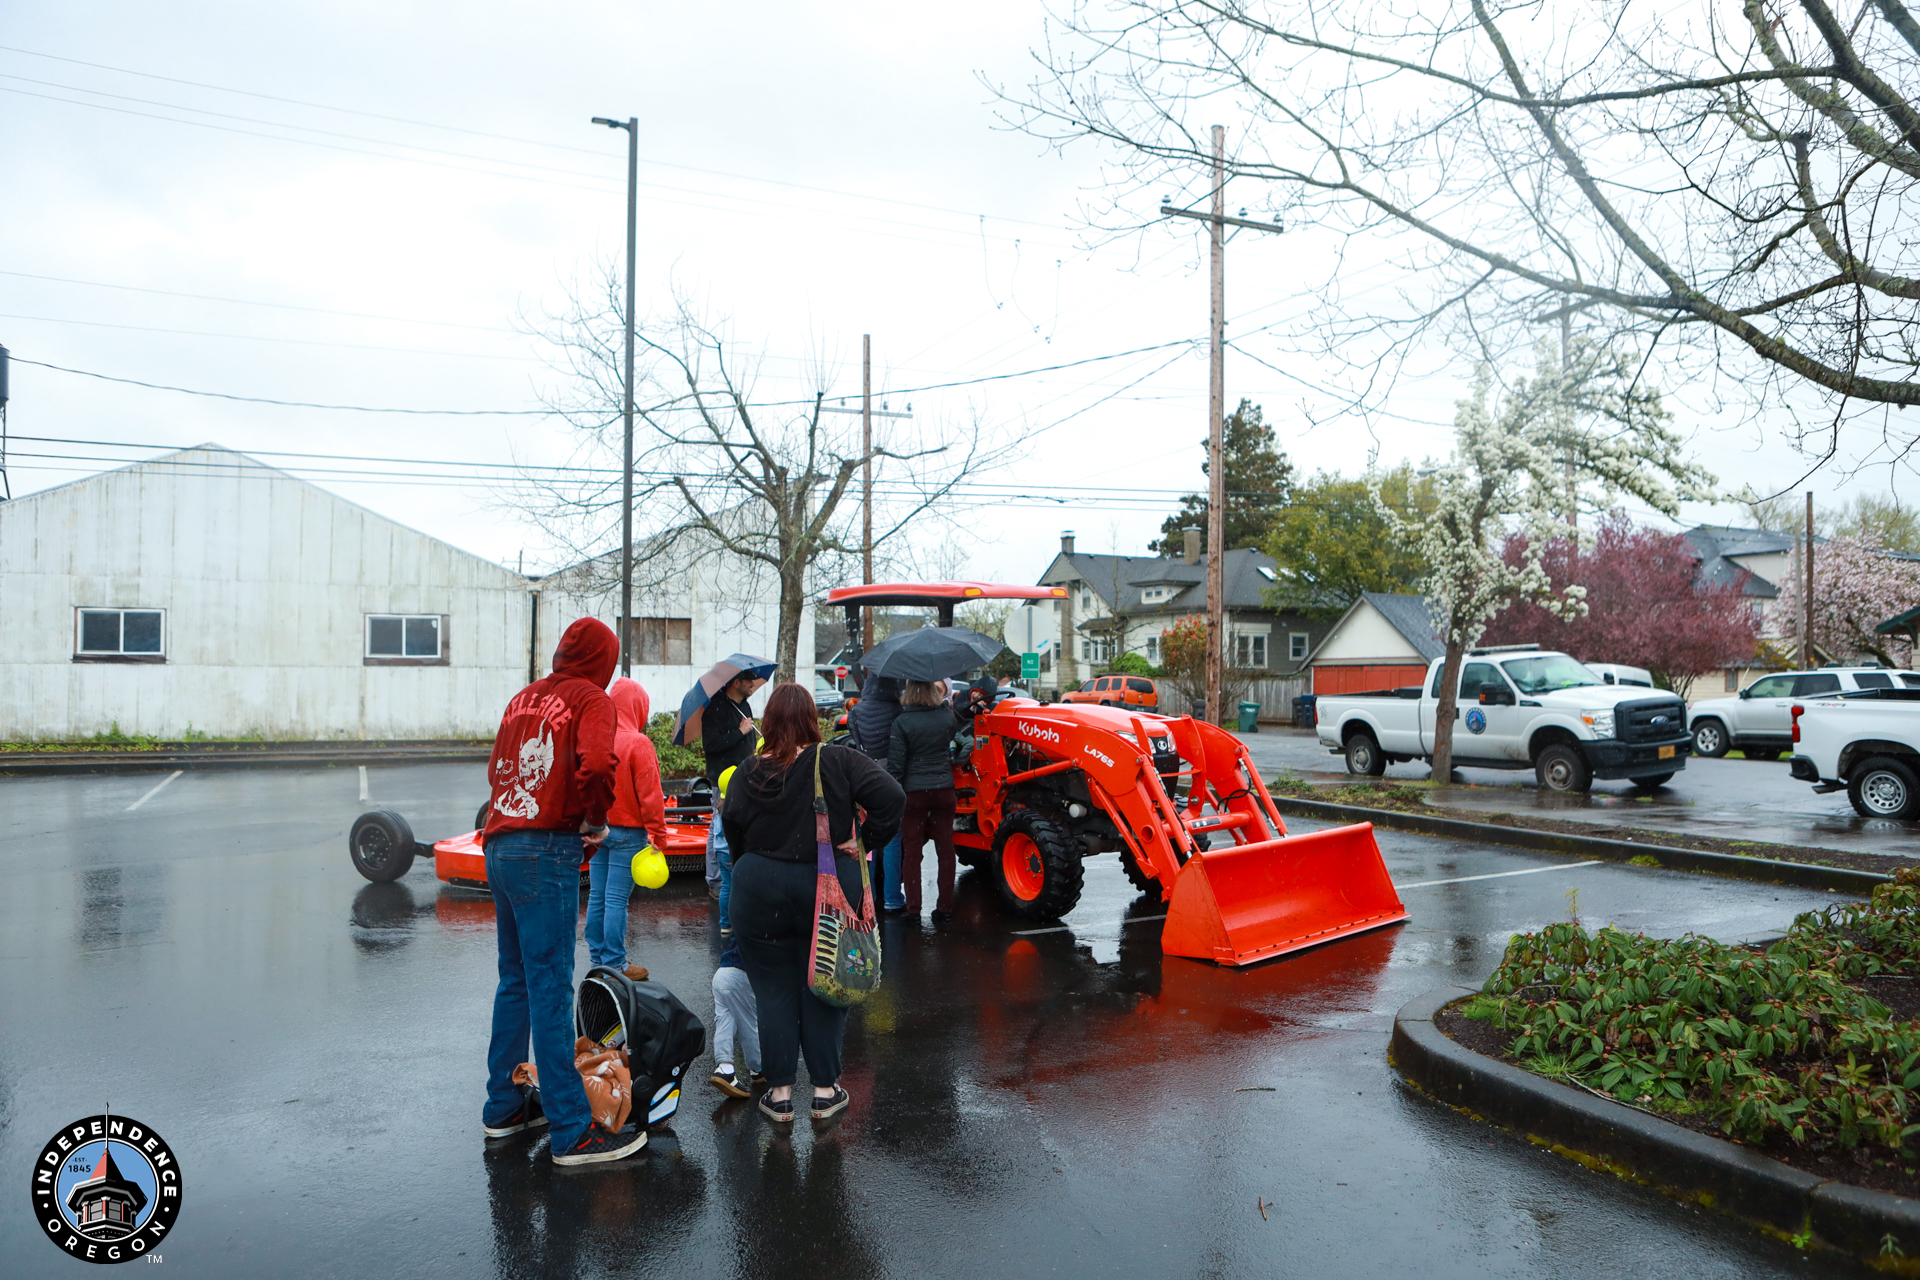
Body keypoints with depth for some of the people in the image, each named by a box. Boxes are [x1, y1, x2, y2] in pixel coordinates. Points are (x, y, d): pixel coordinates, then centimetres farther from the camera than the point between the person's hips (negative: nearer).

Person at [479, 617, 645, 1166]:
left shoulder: (524, 697, 17)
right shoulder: (591, 698, -5)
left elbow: (497, 767, 18)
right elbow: (595, 764, -22)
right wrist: (596, 822, -7)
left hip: (500, 847, 8)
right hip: (548, 852, -8)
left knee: (515, 980, 18)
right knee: (550, 987, -6)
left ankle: (503, 1105, 28)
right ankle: (571, 1130, 0)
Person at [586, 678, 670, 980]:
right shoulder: (637, 743, -16)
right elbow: (649, 794, -15)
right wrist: (659, 835, -8)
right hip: (627, 832, -6)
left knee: (596, 896, 12)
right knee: (617, 899, -2)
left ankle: (598, 958, 22)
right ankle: (614, 965, 3)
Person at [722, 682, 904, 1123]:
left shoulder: (749, 772, -5)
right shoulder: (838, 762, -9)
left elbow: (732, 827, -3)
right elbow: (892, 797, -17)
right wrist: (865, 842, -6)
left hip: (761, 892, 1)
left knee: (774, 991, 12)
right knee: (823, 988, 12)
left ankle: (780, 1092, 17)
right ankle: (825, 1090, 19)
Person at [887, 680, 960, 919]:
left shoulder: (902, 722, -11)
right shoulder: (947, 716, -2)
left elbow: (895, 764, -10)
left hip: (914, 792, -3)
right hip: (943, 790, 3)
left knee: (912, 850, 7)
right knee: (945, 849, 9)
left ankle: (913, 908, 8)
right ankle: (944, 907, 13)